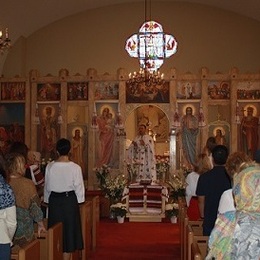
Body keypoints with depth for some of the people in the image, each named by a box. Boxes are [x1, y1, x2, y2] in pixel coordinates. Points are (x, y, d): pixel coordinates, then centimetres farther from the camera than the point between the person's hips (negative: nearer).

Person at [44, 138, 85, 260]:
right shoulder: (75, 167, -13)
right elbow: (79, 187, -7)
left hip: (54, 200, 3)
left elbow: (47, 186, 4)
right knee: (69, 229, 9)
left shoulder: (50, 166, -6)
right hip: (69, 200, -2)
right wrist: (79, 201, 6)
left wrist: (48, 200, 16)